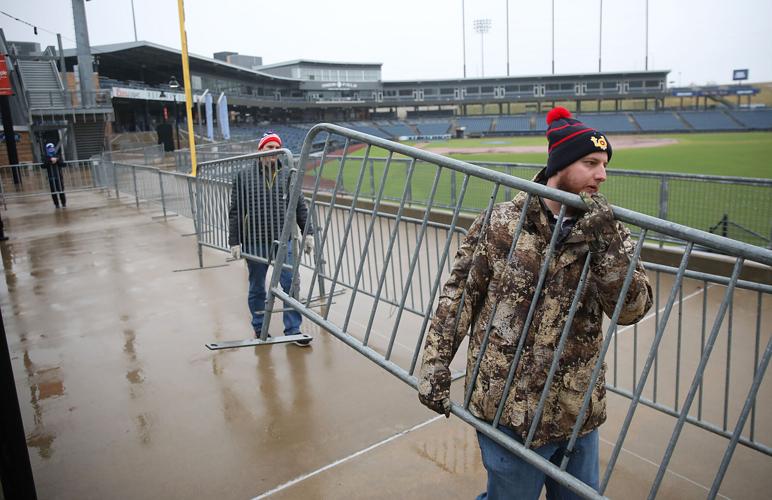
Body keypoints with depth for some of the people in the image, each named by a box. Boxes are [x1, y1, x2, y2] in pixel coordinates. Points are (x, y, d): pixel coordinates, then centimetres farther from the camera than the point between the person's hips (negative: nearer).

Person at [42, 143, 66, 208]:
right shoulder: (46, 158, 2)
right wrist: (50, 161, -23)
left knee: (61, 190, 1)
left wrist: (57, 161, -21)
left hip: (59, 176, 0)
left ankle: (63, 203, 10)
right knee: (53, 191, 2)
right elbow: (43, 166, -13)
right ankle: (56, 204, 10)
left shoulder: (57, 157, 5)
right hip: (51, 177, 0)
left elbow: (63, 164, -6)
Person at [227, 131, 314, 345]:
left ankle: (293, 329, 11)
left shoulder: (287, 175, 5)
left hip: (283, 241, 1)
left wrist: (308, 233, 2)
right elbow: (235, 212, 0)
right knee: (257, 289, 12)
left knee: (291, 285, -1)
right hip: (255, 243, -1)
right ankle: (260, 329, 28)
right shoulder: (244, 176, 0)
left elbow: (300, 207, 8)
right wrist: (235, 241, -3)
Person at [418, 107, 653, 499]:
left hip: (579, 414, 4)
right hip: (510, 411, -3)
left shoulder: (607, 232, 0)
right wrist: (435, 365, -8)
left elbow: (632, 309, -11)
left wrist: (607, 242, -24)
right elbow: (459, 293, -4)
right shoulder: (500, 223, -8)